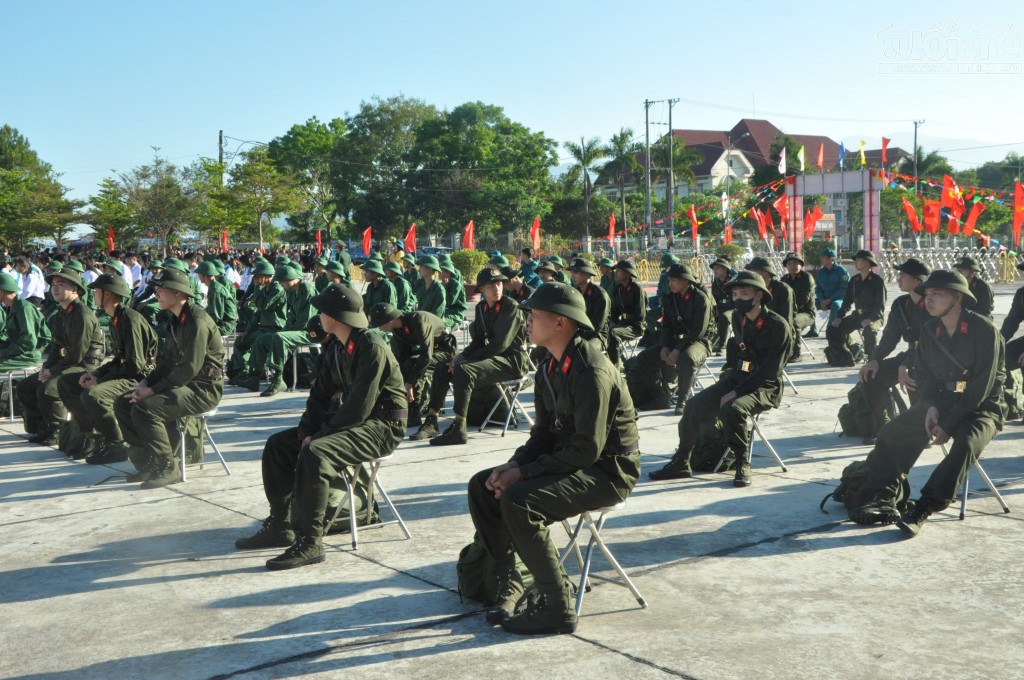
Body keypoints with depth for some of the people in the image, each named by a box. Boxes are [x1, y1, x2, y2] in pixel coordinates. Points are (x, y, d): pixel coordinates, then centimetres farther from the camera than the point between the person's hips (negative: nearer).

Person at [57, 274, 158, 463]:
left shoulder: (131, 320, -19)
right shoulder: (115, 320, 11)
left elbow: (135, 366, -23)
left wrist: (100, 380, -17)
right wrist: (95, 373, 2)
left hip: (138, 378, -10)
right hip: (122, 373, 10)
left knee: (91, 395, -33)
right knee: (65, 382, 11)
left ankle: (117, 446, -14)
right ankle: (92, 435, 10)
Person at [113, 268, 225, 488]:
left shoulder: (197, 321, -18)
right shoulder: (175, 320, 14)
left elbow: (190, 368, -24)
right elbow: (166, 361, 18)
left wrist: (154, 389, -19)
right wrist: (146, 382, 1)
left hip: (203, 388, -10)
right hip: (181, 384, 10)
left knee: (145, 409, -27)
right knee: (123, 404, 2)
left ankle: (168, 468, -14)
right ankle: (148, 462, 7)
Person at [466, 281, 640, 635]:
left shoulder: (591, 371, -22)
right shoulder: (550, 369, 8)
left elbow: (588, 448, -25)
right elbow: (544, 432, 13)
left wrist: (524, 473, -22)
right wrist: (514, 464, -6)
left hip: (608, 470, -10)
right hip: (569, 460, 10)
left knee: (519, 501, -29)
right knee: (482, 486, 1)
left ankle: (557, 609, -17)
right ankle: (506, 582, 8)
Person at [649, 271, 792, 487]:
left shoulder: (778, 326, -15)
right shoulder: (738, 318, 6)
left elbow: (770, 371, -19)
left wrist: (736, 392, -21)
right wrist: (729, 372, 10)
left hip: (766, 388, -7)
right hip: (737, 380, 7)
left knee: (732, 408, -35)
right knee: (695, 404, -12)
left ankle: (743, 464, -15)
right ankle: (681, 463, 0)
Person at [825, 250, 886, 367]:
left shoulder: (877, 281, -10)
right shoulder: (854, 280, 10)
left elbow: (880, 306, -14)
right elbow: (847, 301, 14)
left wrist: (870, 319, -30)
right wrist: (839, 317, -2)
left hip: (874, 317, -7)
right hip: (857, 315, 7)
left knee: (869, 330, -39)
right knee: (833, 330, -5)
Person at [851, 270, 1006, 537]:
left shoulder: (984, 330, -16)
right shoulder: (930, 330, 3)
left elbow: (981, 388, -18)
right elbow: (923, 373, 10)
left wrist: (948, 424, -21)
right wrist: (930, 406, -10)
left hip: (980, 407, -6)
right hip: (940, 399, 6)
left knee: (965, 445, -34)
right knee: (891, 434, -10)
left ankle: (921, 510, -30)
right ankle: (884, 501, -10)